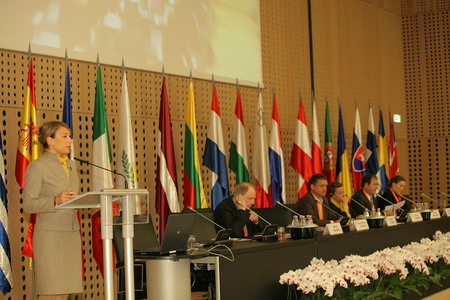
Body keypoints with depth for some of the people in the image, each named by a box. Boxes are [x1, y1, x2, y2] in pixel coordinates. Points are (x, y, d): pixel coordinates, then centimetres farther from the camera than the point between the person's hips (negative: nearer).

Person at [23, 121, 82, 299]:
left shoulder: (70, 165, 17)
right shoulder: (37, 166, -6)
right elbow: (28, 204, -10)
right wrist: (56, 201, -24)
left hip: (71, 233, 7)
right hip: (49, 233, -7)